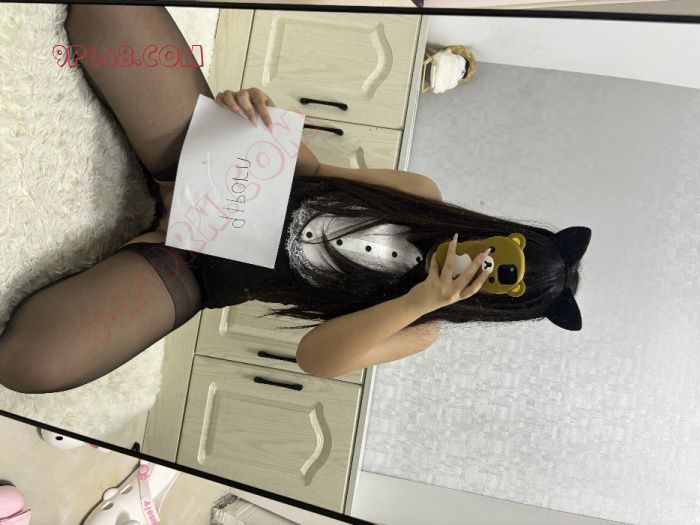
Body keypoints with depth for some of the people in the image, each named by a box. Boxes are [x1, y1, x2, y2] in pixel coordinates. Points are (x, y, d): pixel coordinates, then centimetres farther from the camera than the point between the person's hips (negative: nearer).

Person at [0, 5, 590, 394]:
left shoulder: (421, 331, -5)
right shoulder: (426, 198, 1)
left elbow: (315, 357, -17)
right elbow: (314, 167, 6)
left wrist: (420, 301, -30)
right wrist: (259, 118, -16)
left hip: (192, 271, -2)